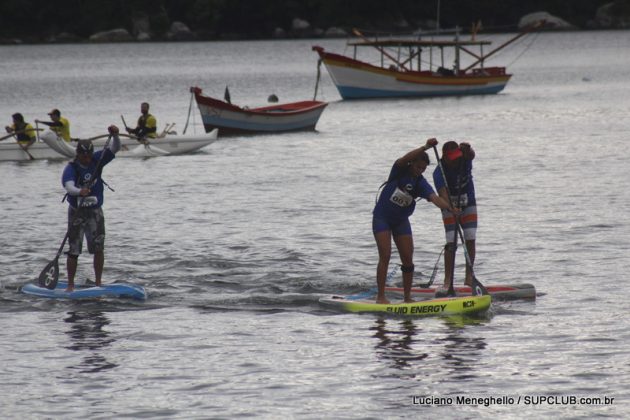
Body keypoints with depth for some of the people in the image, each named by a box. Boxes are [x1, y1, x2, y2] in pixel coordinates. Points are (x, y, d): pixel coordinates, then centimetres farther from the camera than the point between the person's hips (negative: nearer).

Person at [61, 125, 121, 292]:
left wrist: (115, 135, -28)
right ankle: (70, 285, 6)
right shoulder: (71, 168, -16)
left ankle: (98, 283, 8)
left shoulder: (97, 160, -3)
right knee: (73, 251, -2)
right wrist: (79, 192, -55)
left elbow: (114, 148, -8)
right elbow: (69, 186, -34)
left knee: (98, 248, -1)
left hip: (95, 211, 3)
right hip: (77, 212, -3)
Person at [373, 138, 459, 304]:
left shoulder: (420, 183, -8)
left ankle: (407, 297, 10)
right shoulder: (399, 171, -13)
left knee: (408, 259, 0)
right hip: (382, 217, -4)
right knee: (385, 256, -13)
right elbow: (405, 159, -35)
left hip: (401, 220, 4)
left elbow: (434, 197, -24)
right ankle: (380, 296, -11)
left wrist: (449, 208, -44)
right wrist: (425, 147, -47)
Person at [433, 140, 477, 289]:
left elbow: (471, 155, -38)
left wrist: (466, 149, -61)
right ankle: (448, 280, -12)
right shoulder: (439, 172, -26)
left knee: (470, 240, -4)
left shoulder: (465, 160, -15)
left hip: (469, 204, 3)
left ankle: (469, 277, 1)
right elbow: (443, 194, -38)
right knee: (451, 243, -11)